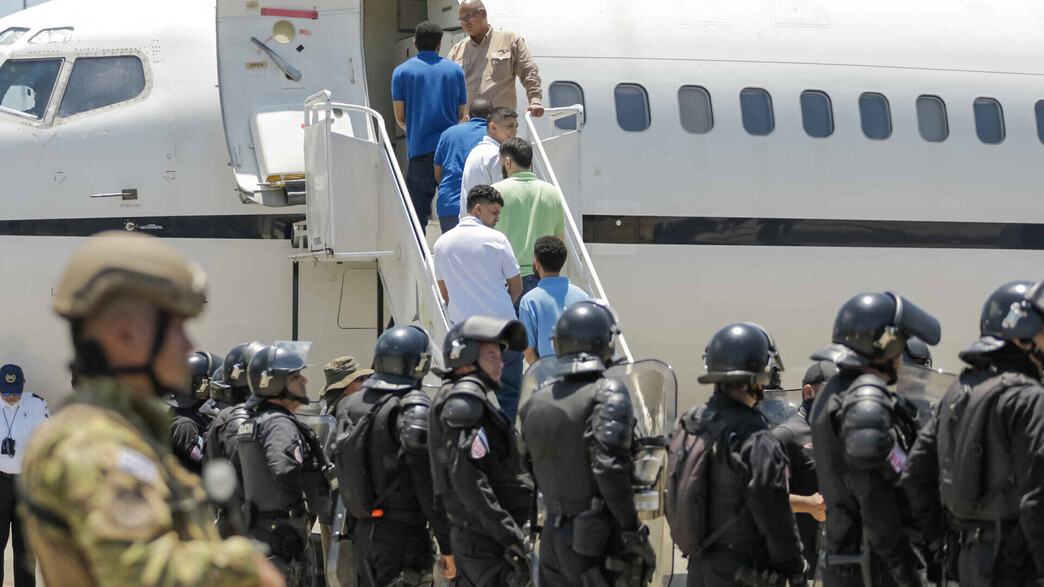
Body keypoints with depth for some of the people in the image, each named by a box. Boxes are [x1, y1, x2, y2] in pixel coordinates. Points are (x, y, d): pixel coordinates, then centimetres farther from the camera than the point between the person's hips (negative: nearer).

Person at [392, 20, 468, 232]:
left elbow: (400, 117, 1)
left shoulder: (402, 72, 3)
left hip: (420, 149, -2)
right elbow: (462, 114, 11)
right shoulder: (455, 70, 9)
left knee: (418, 212, 0)